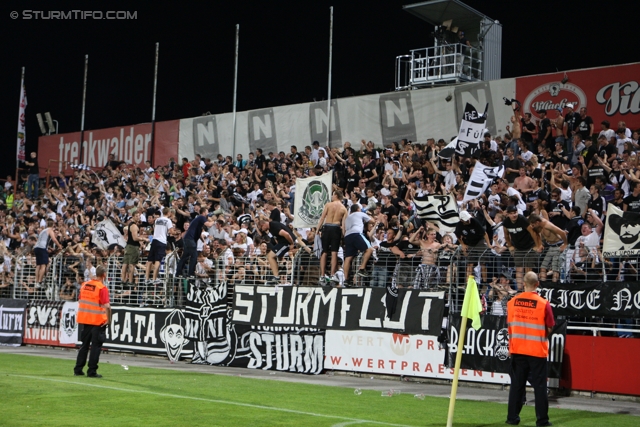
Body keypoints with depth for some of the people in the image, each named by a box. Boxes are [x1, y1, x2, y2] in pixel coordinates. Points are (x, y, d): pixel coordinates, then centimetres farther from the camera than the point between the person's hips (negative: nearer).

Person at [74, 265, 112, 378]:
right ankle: (92, 371, 2)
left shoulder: (84, 285, 5)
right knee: (96, 346, 2)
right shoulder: (103, 288, -15)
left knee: (85, 344, 16)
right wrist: (109, 319, -12)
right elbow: (107, 306, -23)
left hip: (85, 319, 6)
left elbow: (80, 301, 13)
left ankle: (78, 369, 18)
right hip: (98, 321, -6)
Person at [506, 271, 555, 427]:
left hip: (517, 349, 3)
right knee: (539, 385, 5)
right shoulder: (544, 304, -11)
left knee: (517, 384, 10)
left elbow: (510, 326, 6)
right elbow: (549, 329, -4)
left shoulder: (512, 302, -3)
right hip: (537, 350, -3)